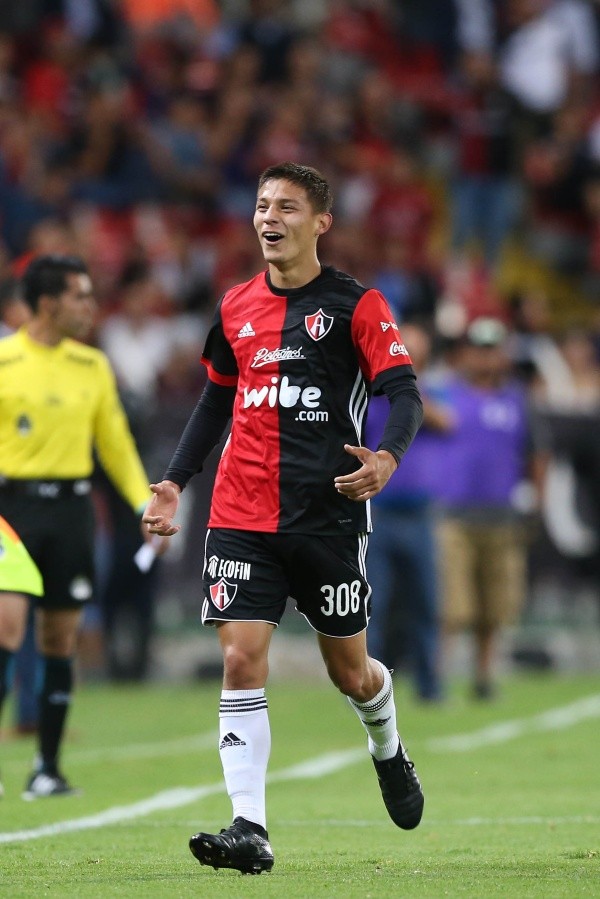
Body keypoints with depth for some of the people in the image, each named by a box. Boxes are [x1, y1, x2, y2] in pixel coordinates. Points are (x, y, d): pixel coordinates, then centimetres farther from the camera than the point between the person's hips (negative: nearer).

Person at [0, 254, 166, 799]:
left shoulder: (92, 366, 10)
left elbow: (115, 443, 16)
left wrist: (145, 505, 8)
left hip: (71, 508, 4)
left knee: (61, 638, 5)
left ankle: (48, 768, 11)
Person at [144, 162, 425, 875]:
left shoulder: (355, 305, -3)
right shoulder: (236, 307, 11)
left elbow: (403, 393, -8)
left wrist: (387, 456, -28)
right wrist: (173, 484, 14)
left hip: (330, 516, -3)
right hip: (241, 518, 3)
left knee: (348, 671, 8)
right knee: (241, 661, -10)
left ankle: (387, 750, 42)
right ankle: (249, 829, -13)